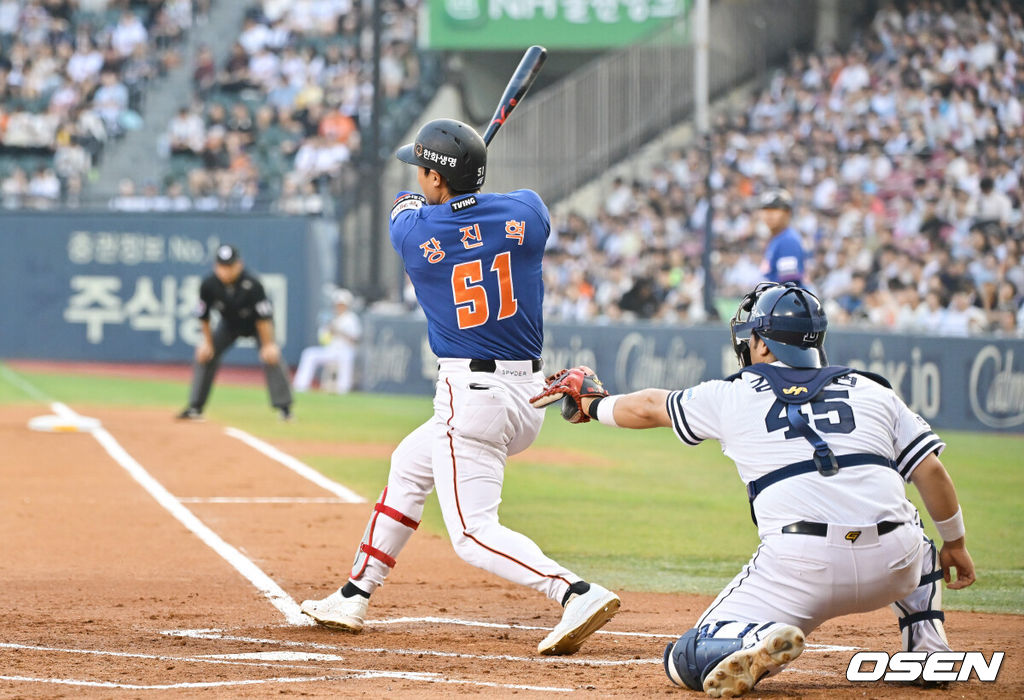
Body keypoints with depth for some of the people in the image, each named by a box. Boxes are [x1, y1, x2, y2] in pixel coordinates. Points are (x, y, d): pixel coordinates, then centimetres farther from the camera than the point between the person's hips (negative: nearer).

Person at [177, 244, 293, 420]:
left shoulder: (252, 284, -35)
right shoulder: (208, 285, -25)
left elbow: (263, 317, -29)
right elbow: (203, 315, -9)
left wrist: (268, 345, -27)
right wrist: (207, 341, -6)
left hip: (255, 324, -4)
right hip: (229, 325, 4)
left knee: (271, 357, -23)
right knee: (204, 354, -5)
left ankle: (284, 408, -19)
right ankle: (195, 408, 5)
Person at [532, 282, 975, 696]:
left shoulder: (734, 395, 16)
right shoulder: (871, 390, 18)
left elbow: (650, 408, 31)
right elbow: (931, 470, 13)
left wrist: (591, 405, 49)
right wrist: (954, 543, 26)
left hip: (801, 566, -3)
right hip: (892, 567, 3)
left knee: (687, 661, 5)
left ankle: (760, 640, -27)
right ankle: (929, 650, 22)